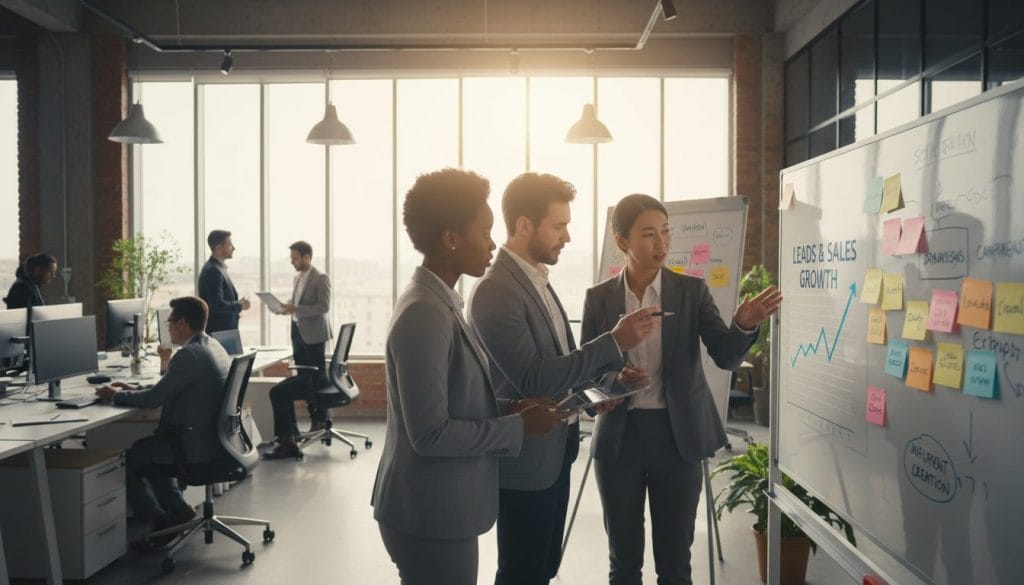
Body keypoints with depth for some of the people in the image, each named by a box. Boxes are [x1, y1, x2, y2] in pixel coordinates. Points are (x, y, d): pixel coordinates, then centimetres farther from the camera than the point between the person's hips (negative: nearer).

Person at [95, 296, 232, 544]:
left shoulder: (189, 355, -22)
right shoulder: (212, 346, 9)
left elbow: (153, 399, -18)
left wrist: (115, 395, -1)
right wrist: (133, 390, 15)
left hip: (195, 446, -9)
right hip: (211, 438, 9)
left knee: (126, 460, 8)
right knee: (144, 449, 27)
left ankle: (161, 522, 12)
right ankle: (178, 508, 21)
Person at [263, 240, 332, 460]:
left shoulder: (320, 278, -10)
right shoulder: (298, 278, 14)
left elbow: (324, 307, -18)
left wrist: (296, 309, -24)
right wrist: (287, 307, 2)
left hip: (313, 335, -8)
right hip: (298, 333, 8)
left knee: (316, 378, -1)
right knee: (304, 377, 10)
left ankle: (319, 417, 11)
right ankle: (316, 418, 18)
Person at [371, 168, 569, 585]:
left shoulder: (439, 303, 7)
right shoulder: (425, 314, -23)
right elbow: (430, 433, -24)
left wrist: (509, 408, 1)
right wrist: (519, 426, -16)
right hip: (430, 516, -9)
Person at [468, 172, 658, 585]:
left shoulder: (537, 280, 9)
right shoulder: (496, 292, -22)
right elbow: (533, 379, -27)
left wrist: (606, 374, 1)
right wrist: (614, 342, -26)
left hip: (553, 452, 9)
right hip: (525, 459, -9)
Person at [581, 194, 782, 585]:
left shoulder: (692, 291, -2)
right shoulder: (599, 297, 0)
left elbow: (726, 357, -9)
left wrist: (745, 325, -29)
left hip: (677, 436, 0)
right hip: (618, 436, 1)